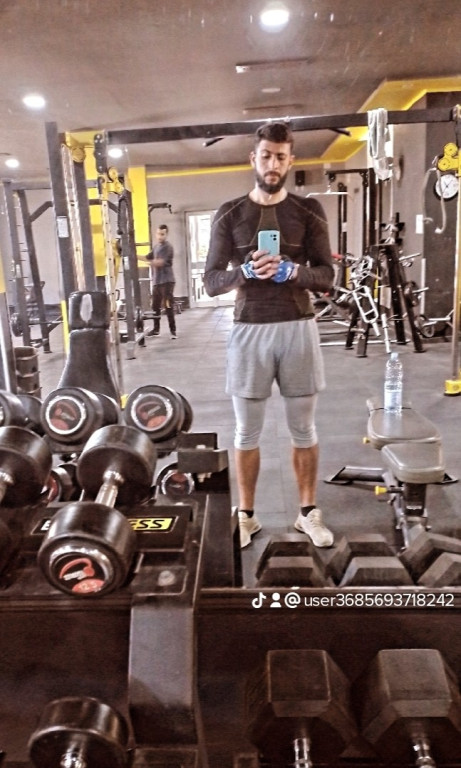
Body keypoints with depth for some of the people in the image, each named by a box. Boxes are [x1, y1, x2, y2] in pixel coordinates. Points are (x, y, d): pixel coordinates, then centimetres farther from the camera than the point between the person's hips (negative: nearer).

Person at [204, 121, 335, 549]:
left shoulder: (308, 212, 5)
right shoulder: (230, 215, 3)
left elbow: (327, 275, 0)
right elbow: (212, 281, -1)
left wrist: (290, 271, -18)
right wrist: (246, 271, -20)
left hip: (298, 328, 1)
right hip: (249, 330, 0)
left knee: (304, 429, 10)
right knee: (247, 432, 8)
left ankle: (308, 512, 27)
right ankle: (246, 515, 25)